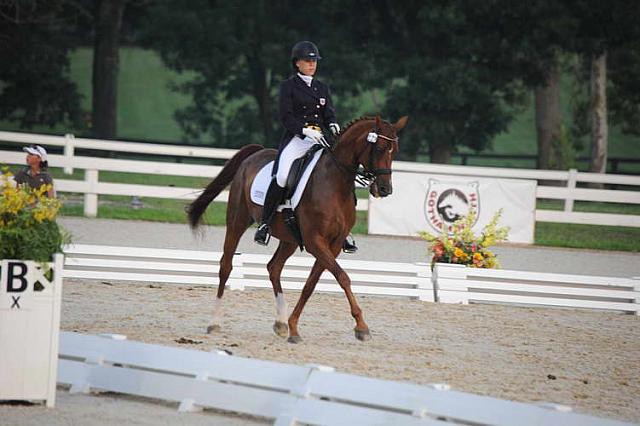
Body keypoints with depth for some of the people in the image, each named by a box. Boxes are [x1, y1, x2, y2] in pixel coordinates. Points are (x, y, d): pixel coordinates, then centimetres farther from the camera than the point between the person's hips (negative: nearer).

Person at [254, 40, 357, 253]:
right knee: (282, 176, -29)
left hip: (320, 139, 5)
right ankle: (265, 223, -16)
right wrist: (305, 130, -19)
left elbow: (329, 114, 11)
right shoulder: (289, 86, 6)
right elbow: (286, 117, -4)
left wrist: (333, 126, -12)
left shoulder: (323, 88, 21)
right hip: (296, 139, -5)